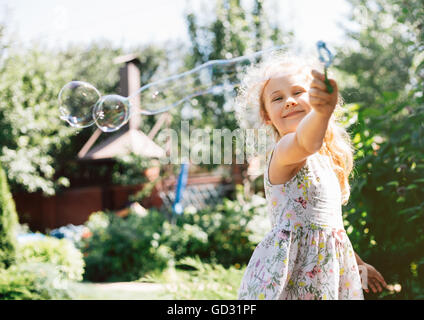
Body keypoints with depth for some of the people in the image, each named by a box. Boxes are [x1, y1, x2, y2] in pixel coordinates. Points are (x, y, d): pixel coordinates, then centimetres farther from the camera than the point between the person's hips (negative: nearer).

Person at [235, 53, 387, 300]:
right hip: (290, 268, -8)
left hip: (331, 267, 8)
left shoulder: (326, 157, 14)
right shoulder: (283, 151, -12)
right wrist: (321, 112, -58)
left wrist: (358, 263, 29)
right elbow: (305, 143, -38)